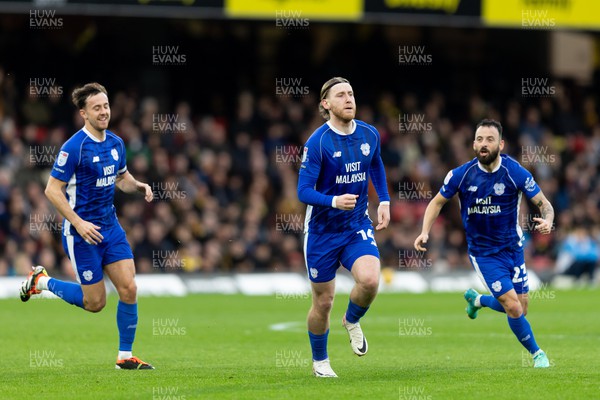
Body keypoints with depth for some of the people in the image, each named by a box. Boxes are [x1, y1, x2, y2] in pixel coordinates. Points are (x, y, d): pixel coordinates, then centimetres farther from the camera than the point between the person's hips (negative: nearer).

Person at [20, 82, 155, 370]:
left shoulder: (116, 143, 5)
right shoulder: (75, 147, -16)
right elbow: (52, 189, -15)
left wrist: (140, 186, -1)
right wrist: (78, 223, -22)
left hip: (110, 227, 6)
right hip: (82, 232, -6)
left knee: (129, 289, -4)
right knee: (95, 302, -1)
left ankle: (125, 357, 7)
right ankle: (41, 282, 22)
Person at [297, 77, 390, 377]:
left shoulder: (369, 135, -1)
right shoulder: (317, 142, -16)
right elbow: (304, 191, -18)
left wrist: (384, 200, 13)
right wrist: (334, 201, -35)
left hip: (358, 226, 3)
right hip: (322, 230, -3)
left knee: (370, 279, -24)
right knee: (323, 301, 4)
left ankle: (352, 321, 9)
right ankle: (320, 362, 28)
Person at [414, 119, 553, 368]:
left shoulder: (515, 172, -14)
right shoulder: (462, 174, -13)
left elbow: (543, 203, -7)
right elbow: (437, 202, 2)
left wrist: (547, 221, -30)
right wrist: (425, 232, -13)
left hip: (512, 247, 2)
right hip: (482, 252, -2)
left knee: (519, 308, 6)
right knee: (513, 307, -13)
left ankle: (477, 299, 37)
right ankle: (536, 353, 12)